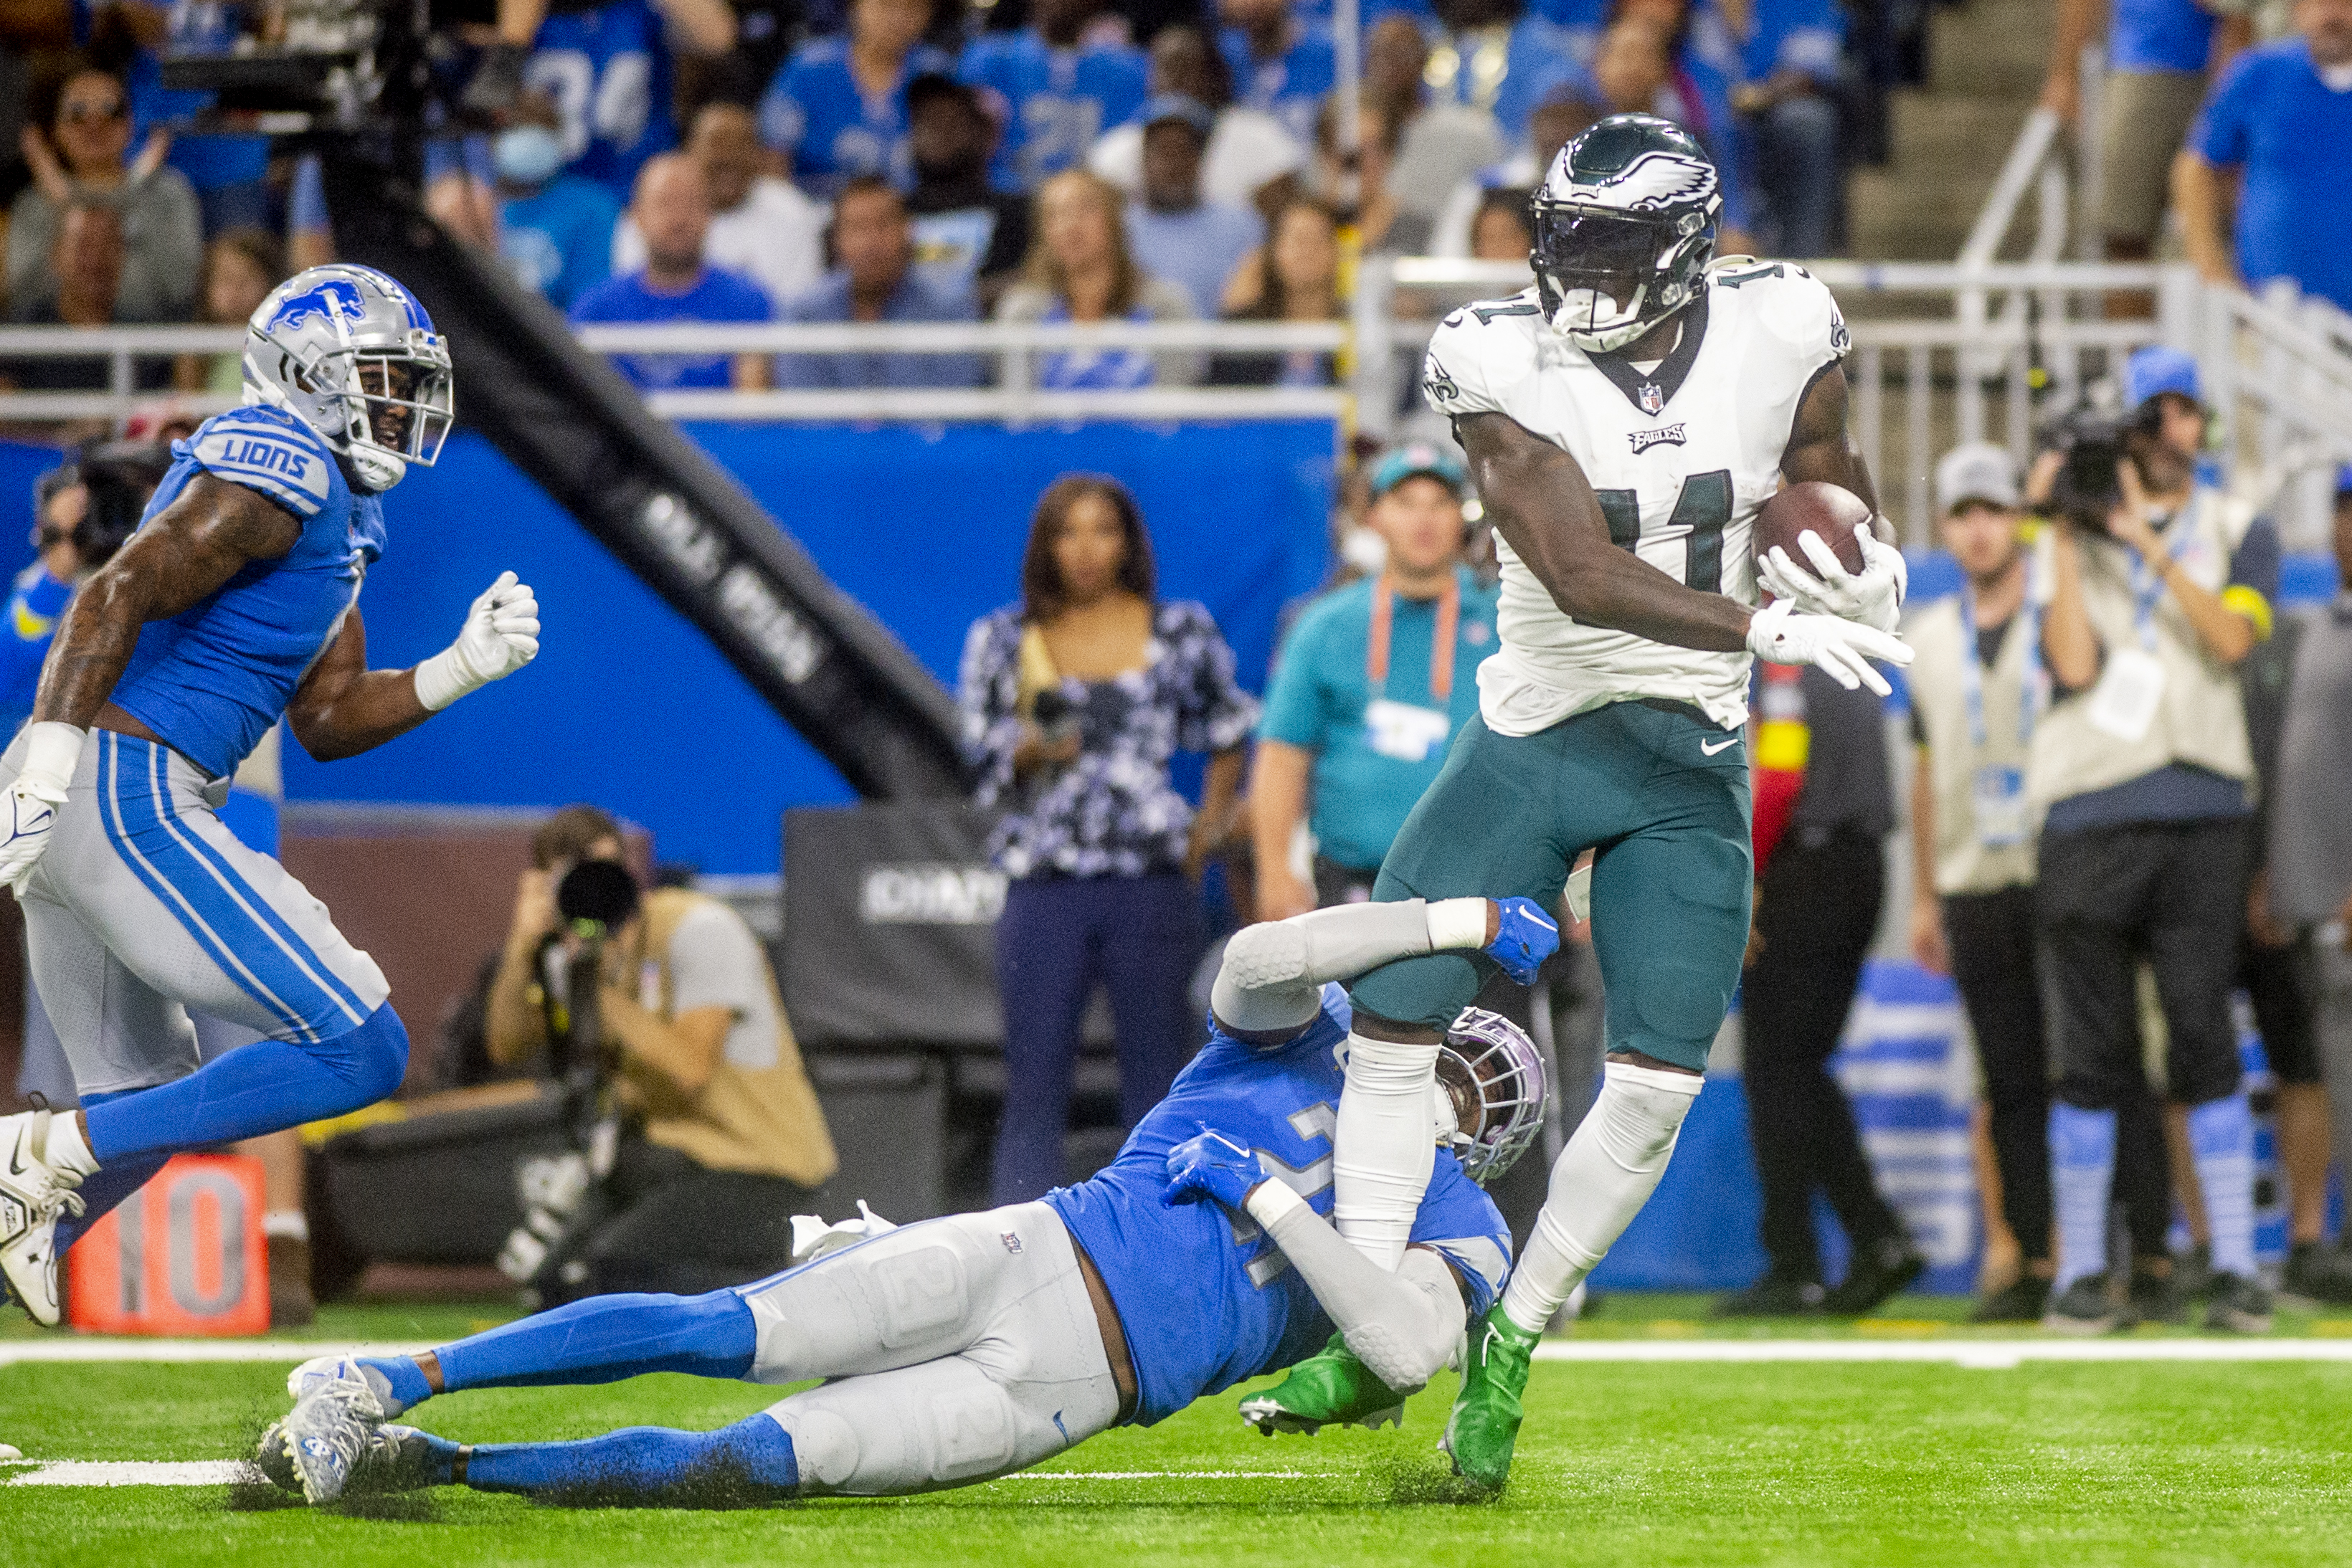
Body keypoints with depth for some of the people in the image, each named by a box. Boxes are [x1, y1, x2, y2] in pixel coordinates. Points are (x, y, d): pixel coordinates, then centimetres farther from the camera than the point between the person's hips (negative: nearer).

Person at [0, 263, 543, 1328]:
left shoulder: (337, 514, 21)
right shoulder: (282, 469, -10)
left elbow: (327, 721, 24)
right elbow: (116, 597, -20)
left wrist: (464, 667, 10)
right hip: (124, 798, -11)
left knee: (143, 1100, 25)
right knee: (359, 1055, -9)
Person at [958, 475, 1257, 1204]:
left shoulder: (1183, 633, 8)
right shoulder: (1004, 640, 7)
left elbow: (1229, 737, 16)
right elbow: (981, 755, 4)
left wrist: (1205, 832, 5)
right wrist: (1033, 749, -17)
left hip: (1152, 881, 0)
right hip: (1045, 888, 0)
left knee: (1155, 1071, 2)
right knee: (1034, 1083, -3)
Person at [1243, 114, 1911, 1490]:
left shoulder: (1779, 333, -7)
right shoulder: (1505, 363, -14)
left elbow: (1829, 474, 16)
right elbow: (1583, 575, -24)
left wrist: (1869, 562, -6)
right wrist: (1765, 629, -34)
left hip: (1690, 760, 1)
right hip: (1532, 741, -1)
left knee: (1660, 1081, -7)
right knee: (1394, 1030, -3)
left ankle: (1509, 1353, 8)